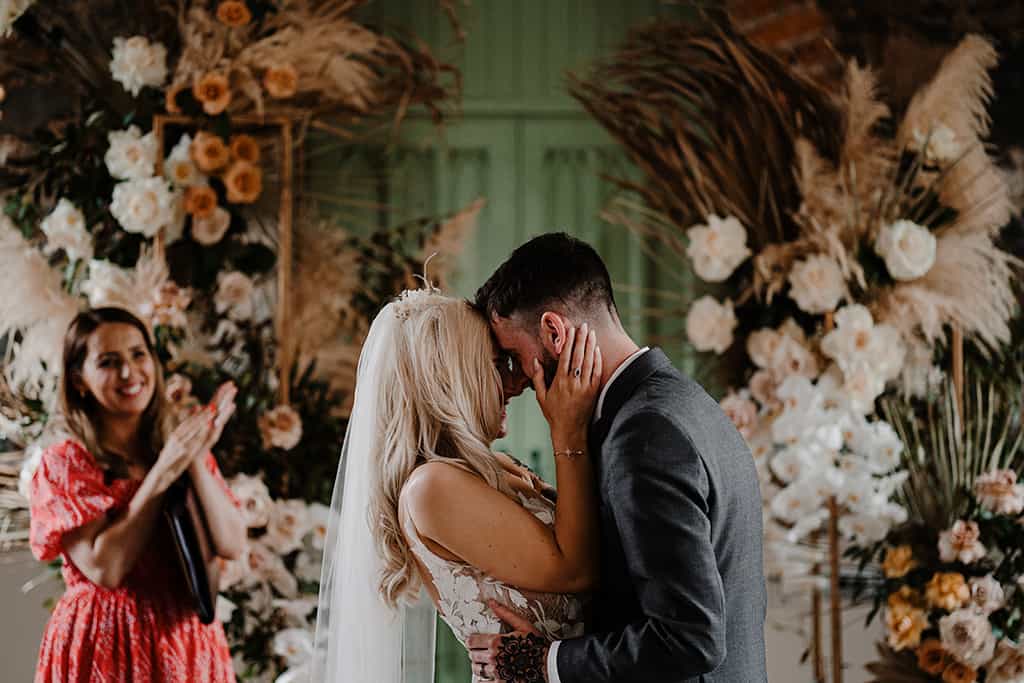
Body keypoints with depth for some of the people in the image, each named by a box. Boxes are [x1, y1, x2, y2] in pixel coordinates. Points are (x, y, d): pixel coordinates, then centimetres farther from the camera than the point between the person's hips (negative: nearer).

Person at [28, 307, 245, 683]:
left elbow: (232, 545, -5)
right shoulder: (64, 464, -8)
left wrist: (197, 462, -16)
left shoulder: (182, 446, 6)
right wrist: (161, 475, -18)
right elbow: (104, 569, -18)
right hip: (105, 647, -4)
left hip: (190, 644, 4)